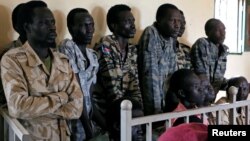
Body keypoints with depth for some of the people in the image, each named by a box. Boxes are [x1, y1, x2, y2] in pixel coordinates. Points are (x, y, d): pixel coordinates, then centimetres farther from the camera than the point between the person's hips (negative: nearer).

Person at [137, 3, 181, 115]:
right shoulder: (151, 34, -17)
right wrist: (156, 107, -25)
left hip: (164, 100, 7)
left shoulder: (170, 39, 6)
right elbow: (151, 74, -23)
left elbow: (173, 73, 9)